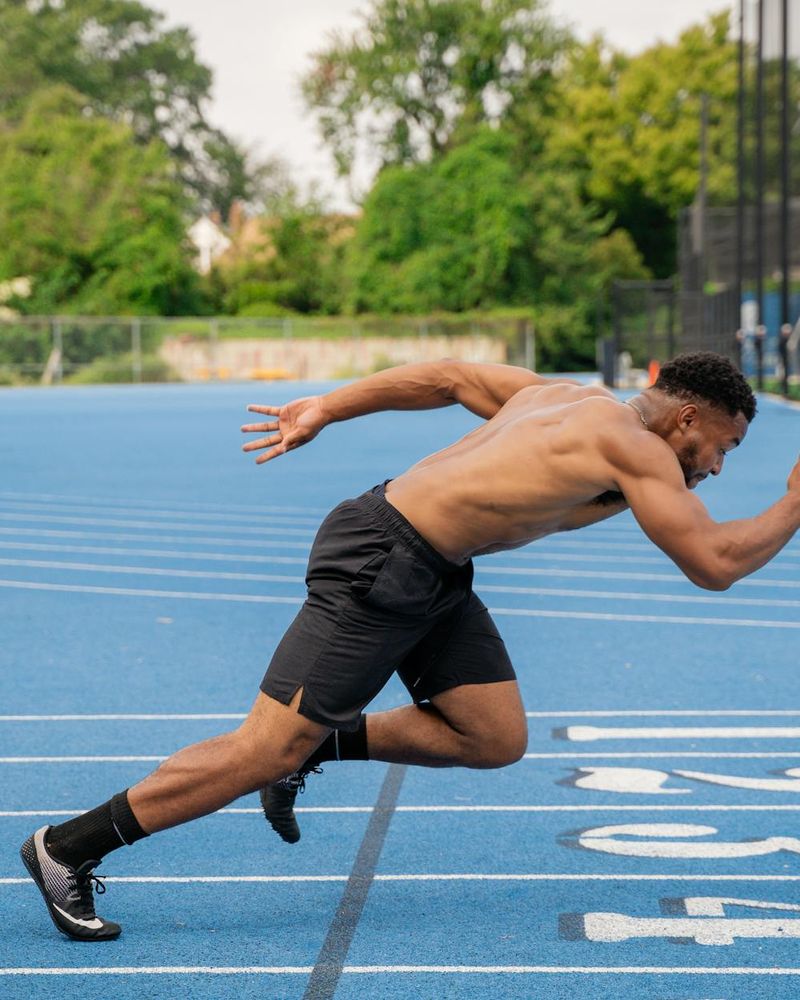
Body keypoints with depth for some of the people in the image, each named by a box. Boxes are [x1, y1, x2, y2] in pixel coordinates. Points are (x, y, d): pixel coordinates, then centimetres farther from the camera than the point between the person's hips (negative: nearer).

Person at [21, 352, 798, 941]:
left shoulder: (575, 399, 14)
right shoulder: (638, 447, -12)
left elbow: (449, 377, 19)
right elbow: (714, 564, -16)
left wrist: (323, 410, 22)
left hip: (431, 575, 10)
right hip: (379, 567, -10)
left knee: (495, 740, 4)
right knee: (269, 749, -7)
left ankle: (320, 746, 16)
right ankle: (66, 848, 2)